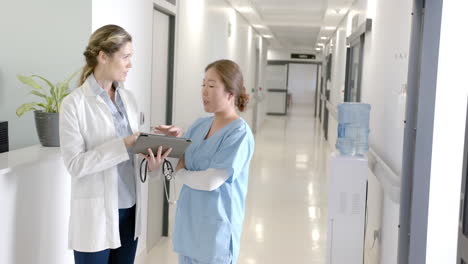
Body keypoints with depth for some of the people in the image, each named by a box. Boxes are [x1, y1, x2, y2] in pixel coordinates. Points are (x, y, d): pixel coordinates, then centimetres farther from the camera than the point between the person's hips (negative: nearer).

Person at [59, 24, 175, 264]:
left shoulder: (128, 98, 8)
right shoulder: (74, 104, -12)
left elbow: (132, 146, 11)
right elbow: (75, 164, -17)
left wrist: (149, 156, -11)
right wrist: (124, 144, -23)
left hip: (130, 206, 6)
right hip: (97, 212, -6)